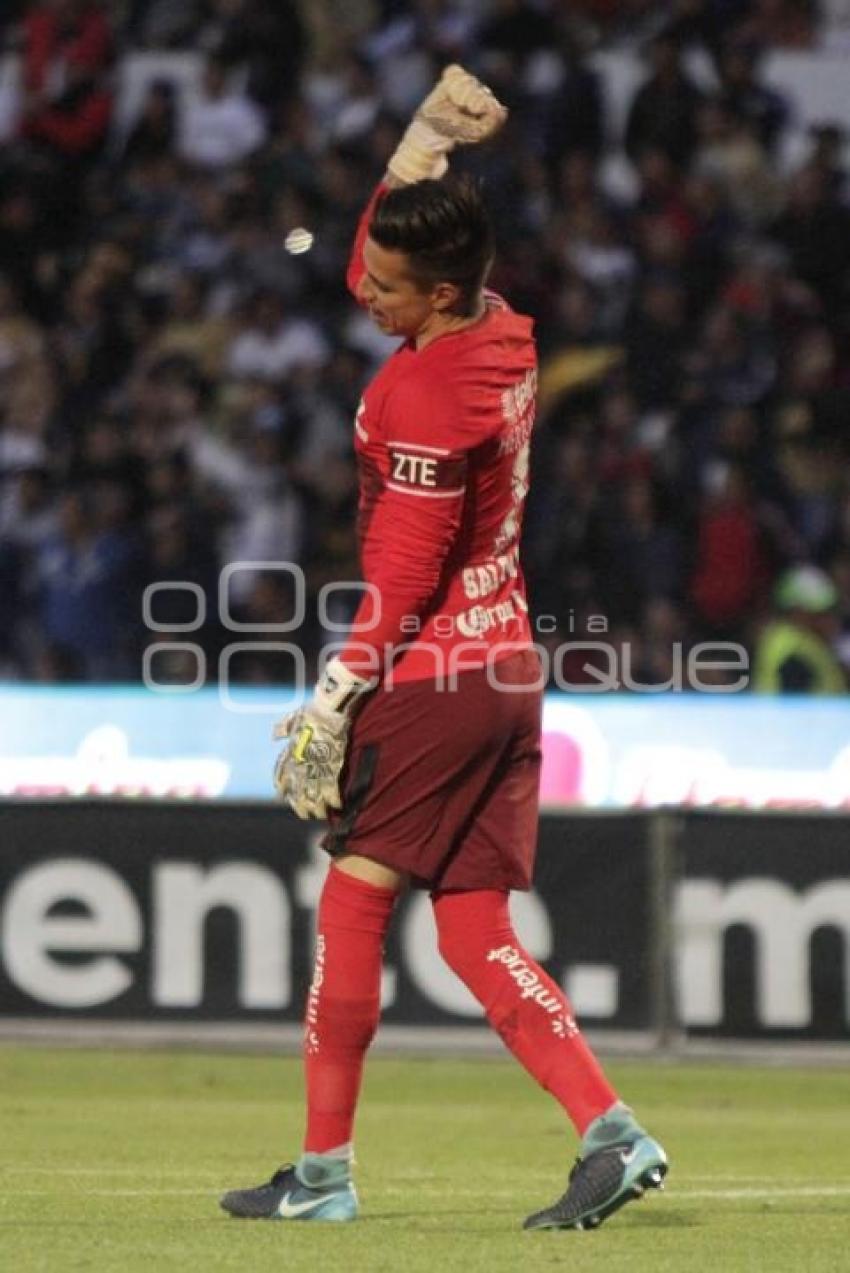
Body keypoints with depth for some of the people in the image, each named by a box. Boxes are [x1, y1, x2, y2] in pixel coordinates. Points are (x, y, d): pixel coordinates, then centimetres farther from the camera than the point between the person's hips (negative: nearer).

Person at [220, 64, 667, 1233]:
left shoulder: (420, 394, -19)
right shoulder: (504, 338, 7)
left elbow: (401, 579, -19)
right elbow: (380, 248, 24)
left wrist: (333, 703, -16)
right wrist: (436, 127, 13)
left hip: (431, 676, -9)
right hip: (512, 670, 9)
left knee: (352, 904, -1)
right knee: (476, 935, 7)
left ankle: (324, 1170, 0)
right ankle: (611, 1131, -5)